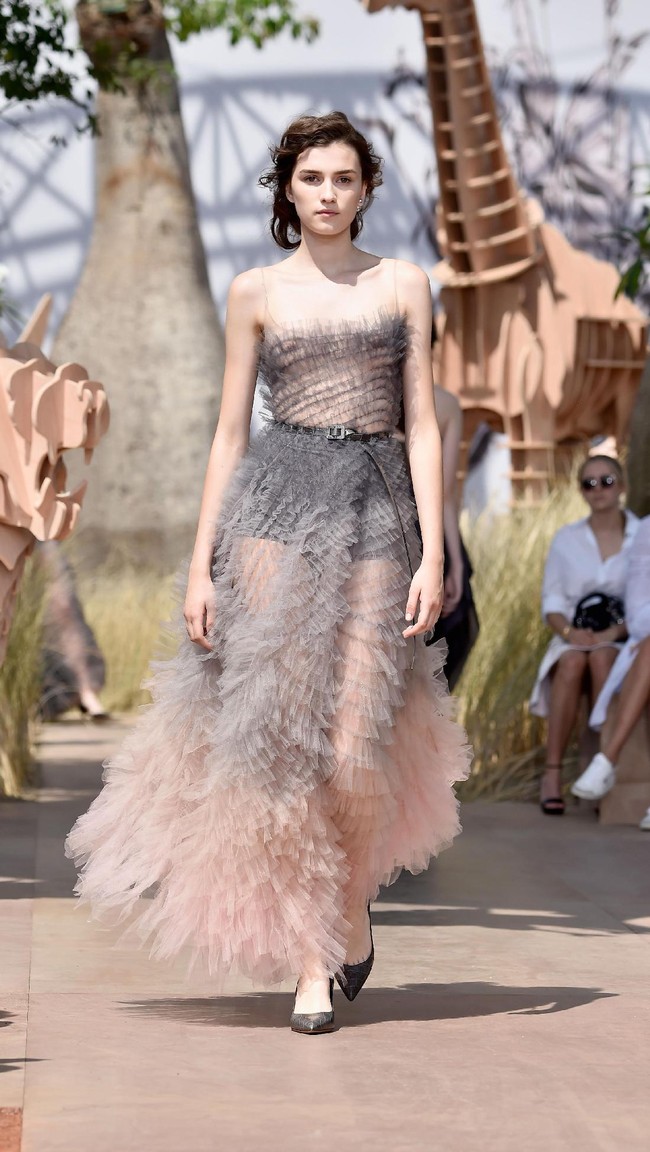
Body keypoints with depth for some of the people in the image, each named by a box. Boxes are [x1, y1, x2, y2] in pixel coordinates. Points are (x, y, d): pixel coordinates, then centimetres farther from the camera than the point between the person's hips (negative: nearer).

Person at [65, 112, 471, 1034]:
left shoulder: (403, 285, 10)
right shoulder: (257, 293, 9)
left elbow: (422, 424, 6)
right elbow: (230, 433, 8)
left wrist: (434, 554, -3)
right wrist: (201, 564, 1)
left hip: (376, 508, 0)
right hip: (275, 504, 0)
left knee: (355, 739, -9)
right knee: (283, 727, -6)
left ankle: (353, 900, 21)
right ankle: (310, 959, 1)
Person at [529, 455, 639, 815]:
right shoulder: (566, 539, 8)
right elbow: (552, 603, 6)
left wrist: (613, 632, -20)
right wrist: (569, 631, -16)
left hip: (623, 642, -1)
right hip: (573, 640, 1)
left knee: (601, 659, -37)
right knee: (572, 664, -35)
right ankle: (552, 774, -36)